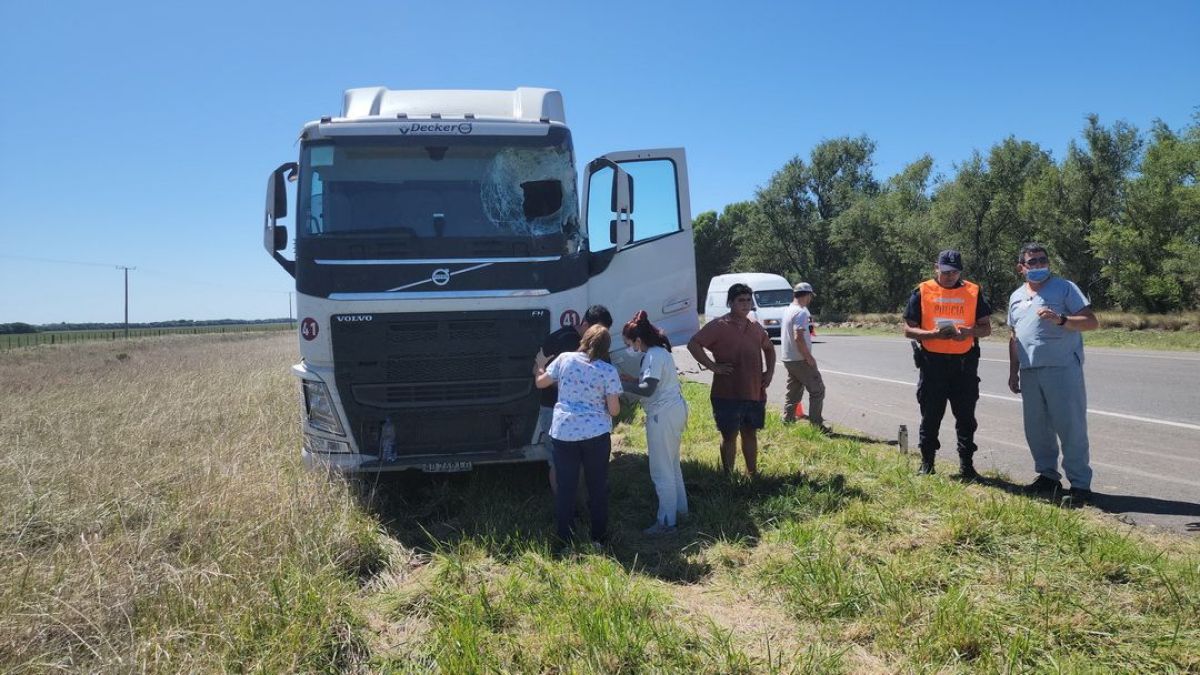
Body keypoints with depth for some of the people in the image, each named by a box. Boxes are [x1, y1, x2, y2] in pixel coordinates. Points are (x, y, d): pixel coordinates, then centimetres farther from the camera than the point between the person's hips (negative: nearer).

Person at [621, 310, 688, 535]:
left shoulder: (654, 356, -19)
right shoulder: (658, 351, 12)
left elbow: (647, 389, -25)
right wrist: (630, 380, 7)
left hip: (663, 415, -11)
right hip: (675, 409, 11)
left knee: (661, 470, -2)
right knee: (672, 463, 23)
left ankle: (666, 521, 5)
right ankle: (680, 507, 37)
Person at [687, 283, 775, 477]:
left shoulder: (756, 328, 11)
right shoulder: (718, 326, -8)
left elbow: (769, 349, 28)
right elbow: (693, 344, -15)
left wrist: (770, 371, 14)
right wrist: (713, 366, -17)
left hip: (754, 392, 6)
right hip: (727, 393, -5)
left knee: (750, 433, 16)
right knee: (729, 435, 4)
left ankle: (753, 474, 28)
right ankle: (728, 477, 16)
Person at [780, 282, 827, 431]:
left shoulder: (788, 310, 12)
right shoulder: (801, 312, -17)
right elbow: (798, 337, -25)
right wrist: (809, 357, -19)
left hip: (789, 359, 9)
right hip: (800, 360, -9)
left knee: (793, 393, 15)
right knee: (817, 390, 1)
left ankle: (787, 422, 16)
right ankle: (816, 424, 2)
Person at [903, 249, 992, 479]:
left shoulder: (973, 292, 5)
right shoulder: (922, 292, 1)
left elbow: (986, 328, 8)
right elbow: (908, 330, 0)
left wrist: (968, 332, -14)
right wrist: (933, 334, -18)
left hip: (964, 363, 1)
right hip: (932, 362, -1)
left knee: (966, 416, 6)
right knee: (931, 416, 7)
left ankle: (966, 464, 17)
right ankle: (927, 464, 19)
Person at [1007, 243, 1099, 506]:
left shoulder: (1064, 288, 0)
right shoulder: (1016, 297, 17)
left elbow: (1092, 322, -7)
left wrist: (1060, 319, -23)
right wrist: (1013, 372, 19)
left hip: (1062, 369, -6)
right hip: (1030, 373, 6)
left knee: (1071, 427, -5)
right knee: (1036, 428, 11)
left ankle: (1080, 484, 2)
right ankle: (1047, 476, 24)